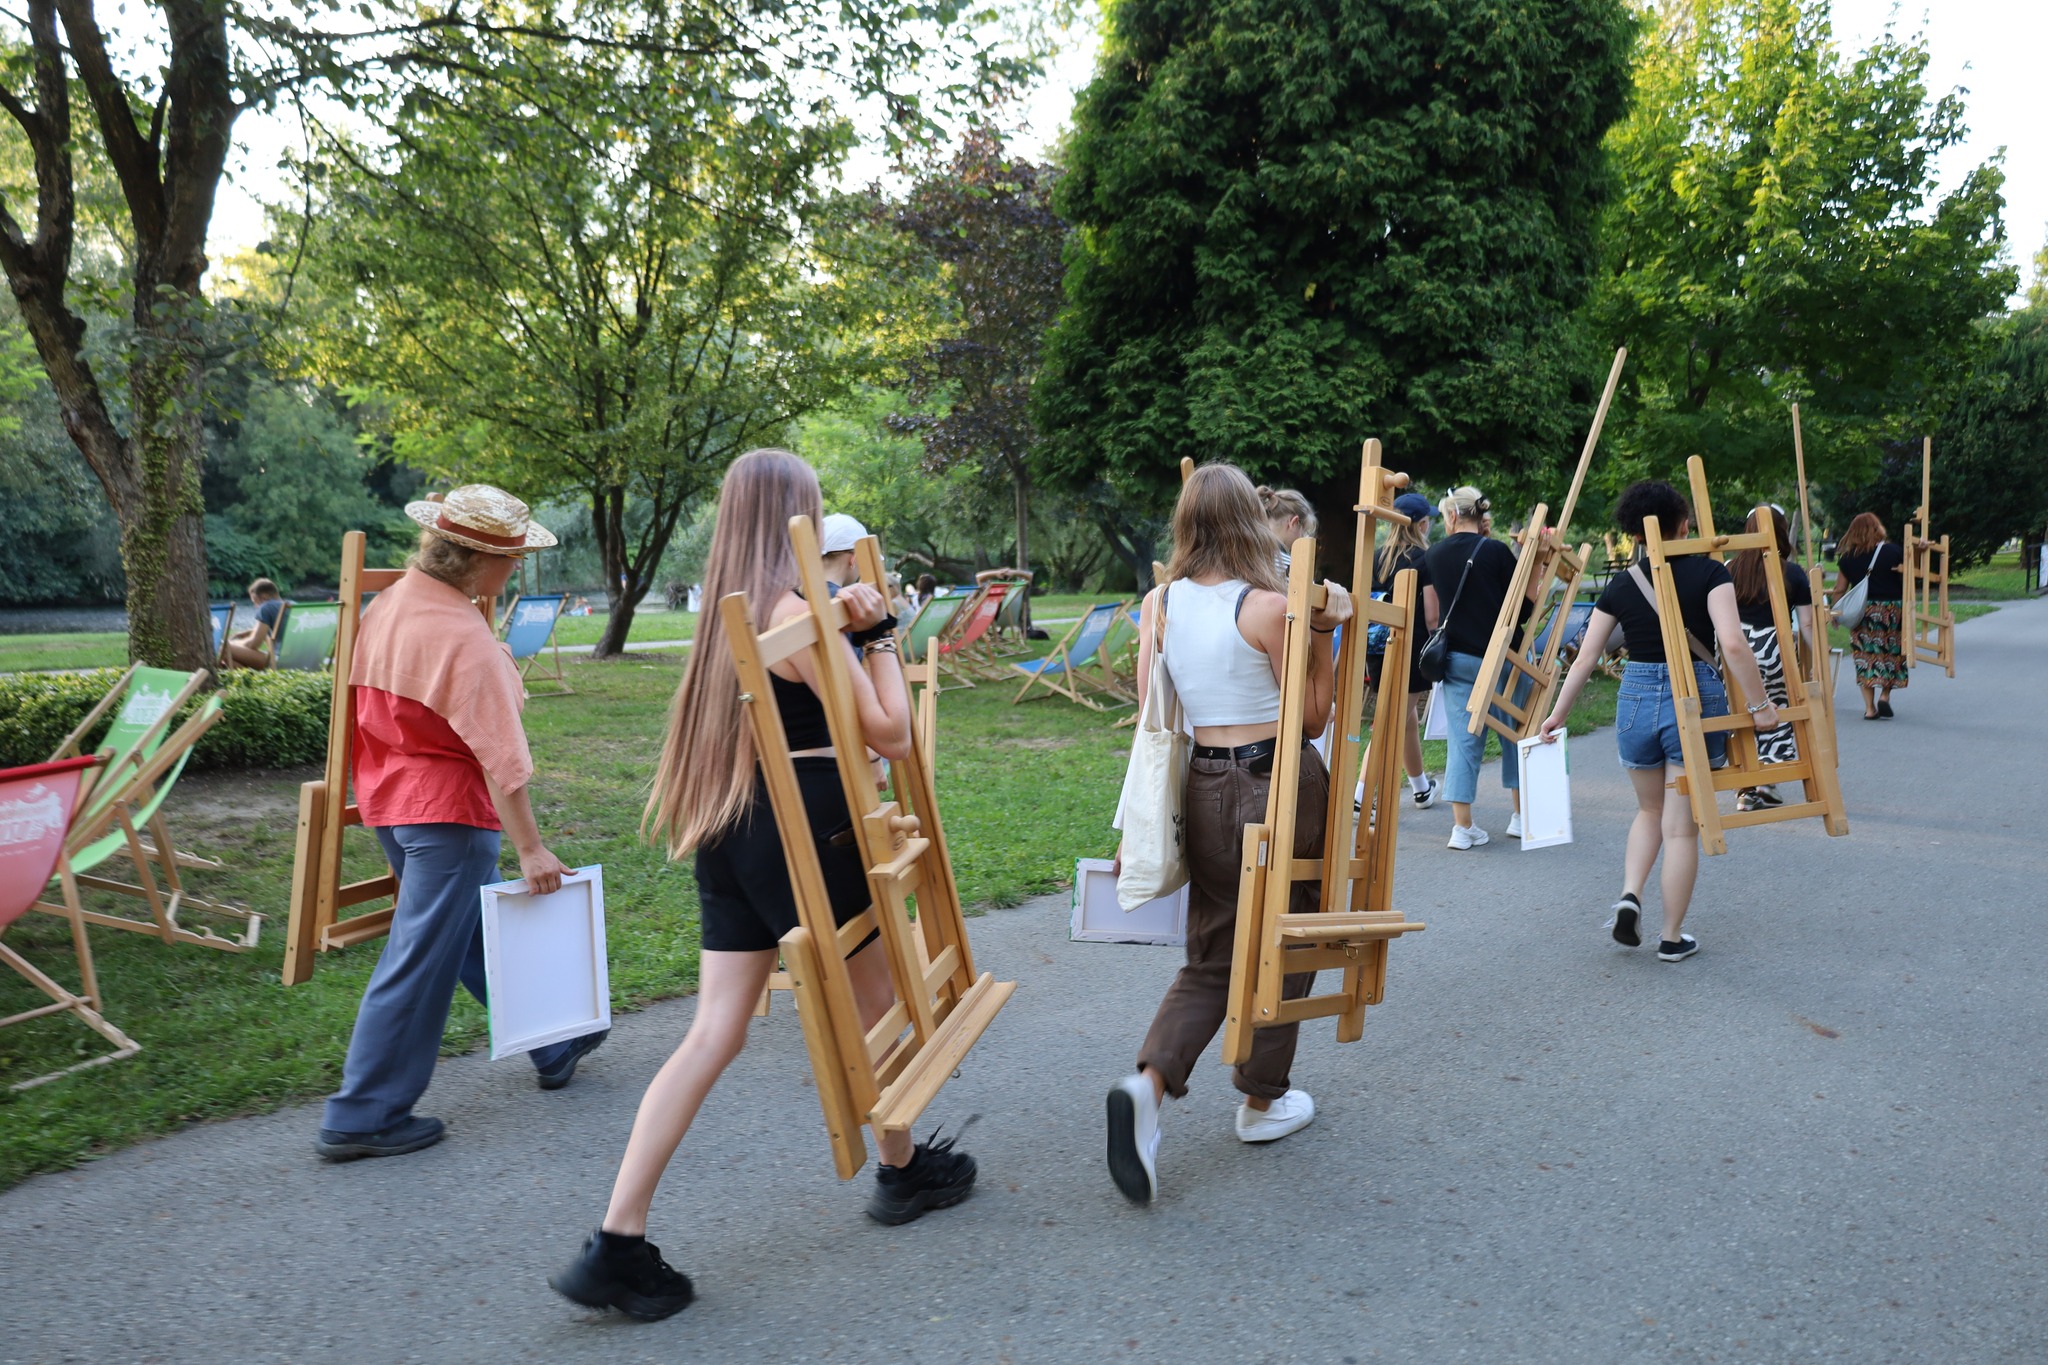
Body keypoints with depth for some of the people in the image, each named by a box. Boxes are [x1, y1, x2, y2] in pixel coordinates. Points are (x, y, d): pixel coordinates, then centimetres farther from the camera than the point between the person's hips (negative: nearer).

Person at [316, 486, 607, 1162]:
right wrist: (530, 848, -21)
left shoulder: (390, 603, 4)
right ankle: (364, 1118, 7)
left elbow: (369, 703, 15)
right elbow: (501, 757, -23)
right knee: (420, 962, -1)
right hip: (446, 807, -10)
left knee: (478, 933, 19)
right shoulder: (465, 638, -22)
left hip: (390, 795, 10)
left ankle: (552, 1046, 35)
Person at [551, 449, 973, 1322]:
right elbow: (889, 735, -13)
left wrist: (844, 620, 13)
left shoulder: (729, 611, 11)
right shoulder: (798, 613, -15)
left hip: (729, 829, 8)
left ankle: (617, 1248, 3)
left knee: (714, 1033, 6)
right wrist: (877, 638, -4)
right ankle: (905, 1171, 35)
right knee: (874, 1002, 15)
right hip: (802, 834, -8)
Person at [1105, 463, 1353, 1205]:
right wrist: (1325, 636, -6)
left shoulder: (1159, 604, 0)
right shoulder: (1269, 607, -14)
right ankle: (1263, 1100, 29)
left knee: (1211, 957, 14)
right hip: (1282, 782, -4)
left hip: (1205, 785, 5)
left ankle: (1148, 1082, -8)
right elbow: (1312, 718, -8)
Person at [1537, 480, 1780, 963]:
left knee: (1650, 811, 25)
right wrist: (1759, 704, -11)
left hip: (1636, 700, 3)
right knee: (1681, 826, 7)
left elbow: (1585, 659, 4)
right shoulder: (1709, 572, -6)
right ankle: (1672, 938, 14)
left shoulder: (1621, 585, 3)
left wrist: (1558, 713, 13)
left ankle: (1630, 894, 4)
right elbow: (1733, 643, -18)